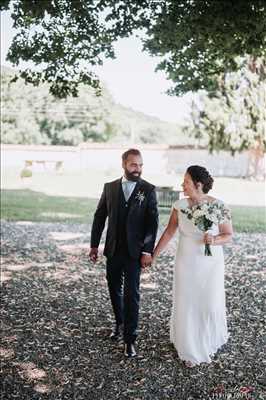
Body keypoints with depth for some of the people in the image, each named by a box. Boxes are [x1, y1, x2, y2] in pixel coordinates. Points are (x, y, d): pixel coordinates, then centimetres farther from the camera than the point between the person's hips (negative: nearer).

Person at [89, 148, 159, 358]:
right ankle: (120, 323, 38)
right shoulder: (110, 187, 3)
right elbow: (99, 217, 7)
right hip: (113, 250, 3)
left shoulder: (149, 190, -4)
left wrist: (148, 251, -13)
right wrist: (94, 245, 5)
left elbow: (153, 222, -7)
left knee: (132, 293, -3)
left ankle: (130, 338, 5)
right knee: (114, 289, 16)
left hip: (135, 251, -3)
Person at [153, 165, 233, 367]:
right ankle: (190, 350, 26)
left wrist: (215, 240, -24)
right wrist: (153, 255, 3)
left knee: (210, 304, 10)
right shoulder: (180, 205, -6)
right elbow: (169, 232, 2)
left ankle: (208, 343, 40)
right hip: (186, 262, 1)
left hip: (211, 264, -1)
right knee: (186, 305, 7)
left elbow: (229, 235, -4)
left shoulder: (219, 206, -12)